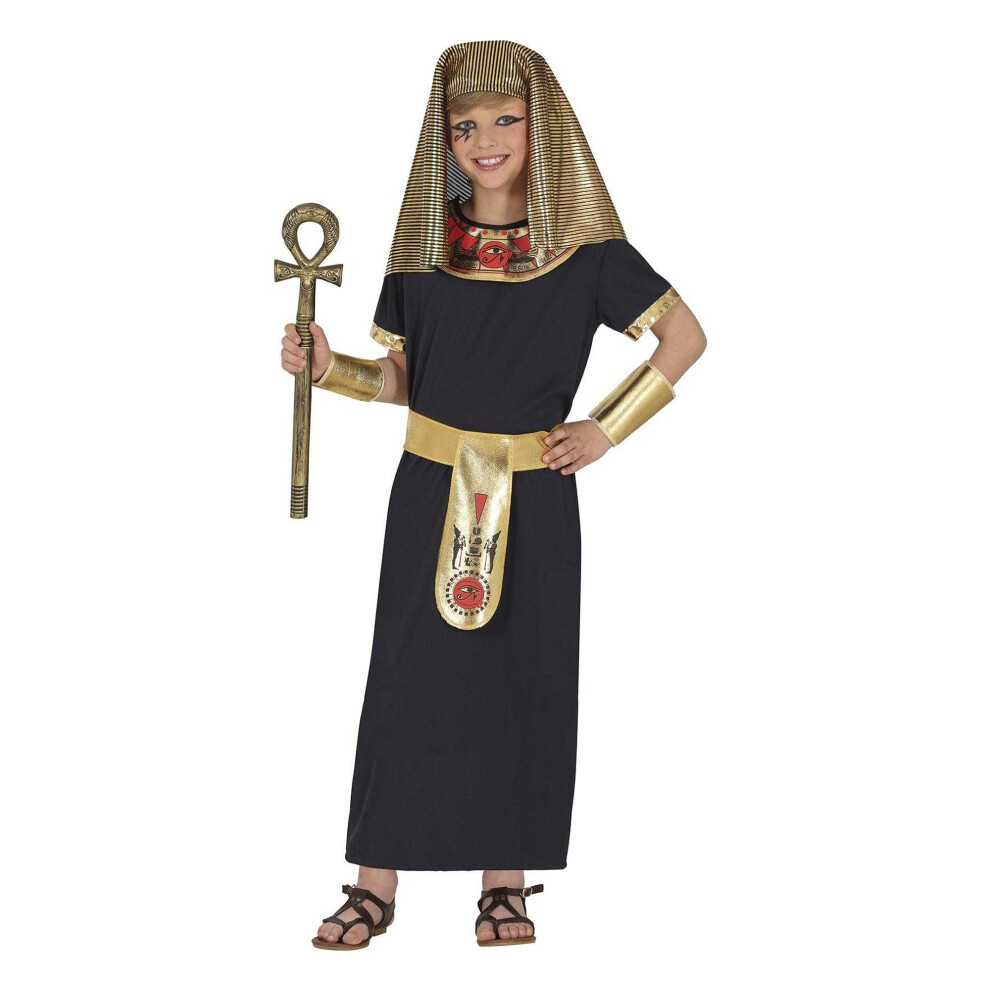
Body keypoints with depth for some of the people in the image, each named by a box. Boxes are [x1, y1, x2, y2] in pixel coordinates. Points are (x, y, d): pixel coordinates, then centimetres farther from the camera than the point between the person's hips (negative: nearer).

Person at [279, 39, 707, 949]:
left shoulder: (585, 249, -3)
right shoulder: (424, 245, 5)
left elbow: (685, 336, 2)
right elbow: (400, 378, 9)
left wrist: (607, 429, -3)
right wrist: (325, 367, -9)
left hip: (533, 498, -1)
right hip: (430, 492, 2)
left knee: (524, 677, 4)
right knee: (408, 671, 1)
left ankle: (505, 884, 16)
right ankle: (375, 887, 8)